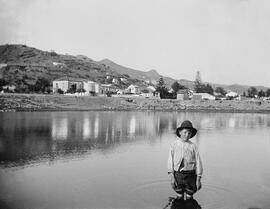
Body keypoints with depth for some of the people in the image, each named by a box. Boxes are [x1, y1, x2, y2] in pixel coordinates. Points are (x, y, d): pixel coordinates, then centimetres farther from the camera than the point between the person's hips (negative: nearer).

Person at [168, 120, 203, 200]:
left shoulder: (193, 146, -1)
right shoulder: (174, 145, 1)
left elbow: (198, 162, 0)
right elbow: (170, 161, 0)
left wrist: (198, 179, -2)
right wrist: (171, 176, -6)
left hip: (190, 175, 0)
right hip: (178, 174, 1)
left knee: (189, 198, 8)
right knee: (179, 197, 10)